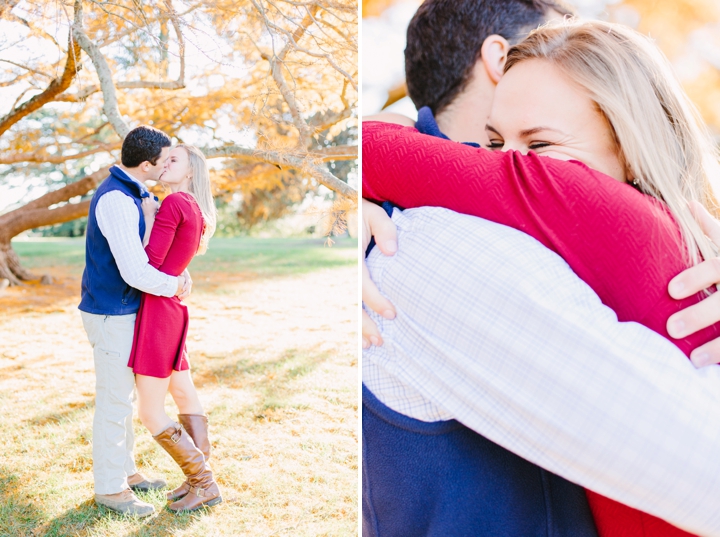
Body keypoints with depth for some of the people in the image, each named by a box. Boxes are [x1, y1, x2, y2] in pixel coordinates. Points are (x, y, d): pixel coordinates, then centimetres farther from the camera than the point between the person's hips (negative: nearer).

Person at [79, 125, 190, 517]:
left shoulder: (130, 193, 9)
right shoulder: (116, 201, -24)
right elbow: (136, 273, -29)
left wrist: (182, 272, -2)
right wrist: (174, 286, -12)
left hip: (121, 310, 10)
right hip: (112, 314, -10)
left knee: (122, 394, 19)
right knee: (114, 401, 1)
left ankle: (123, 470, 33)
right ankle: (109, 487, 15)